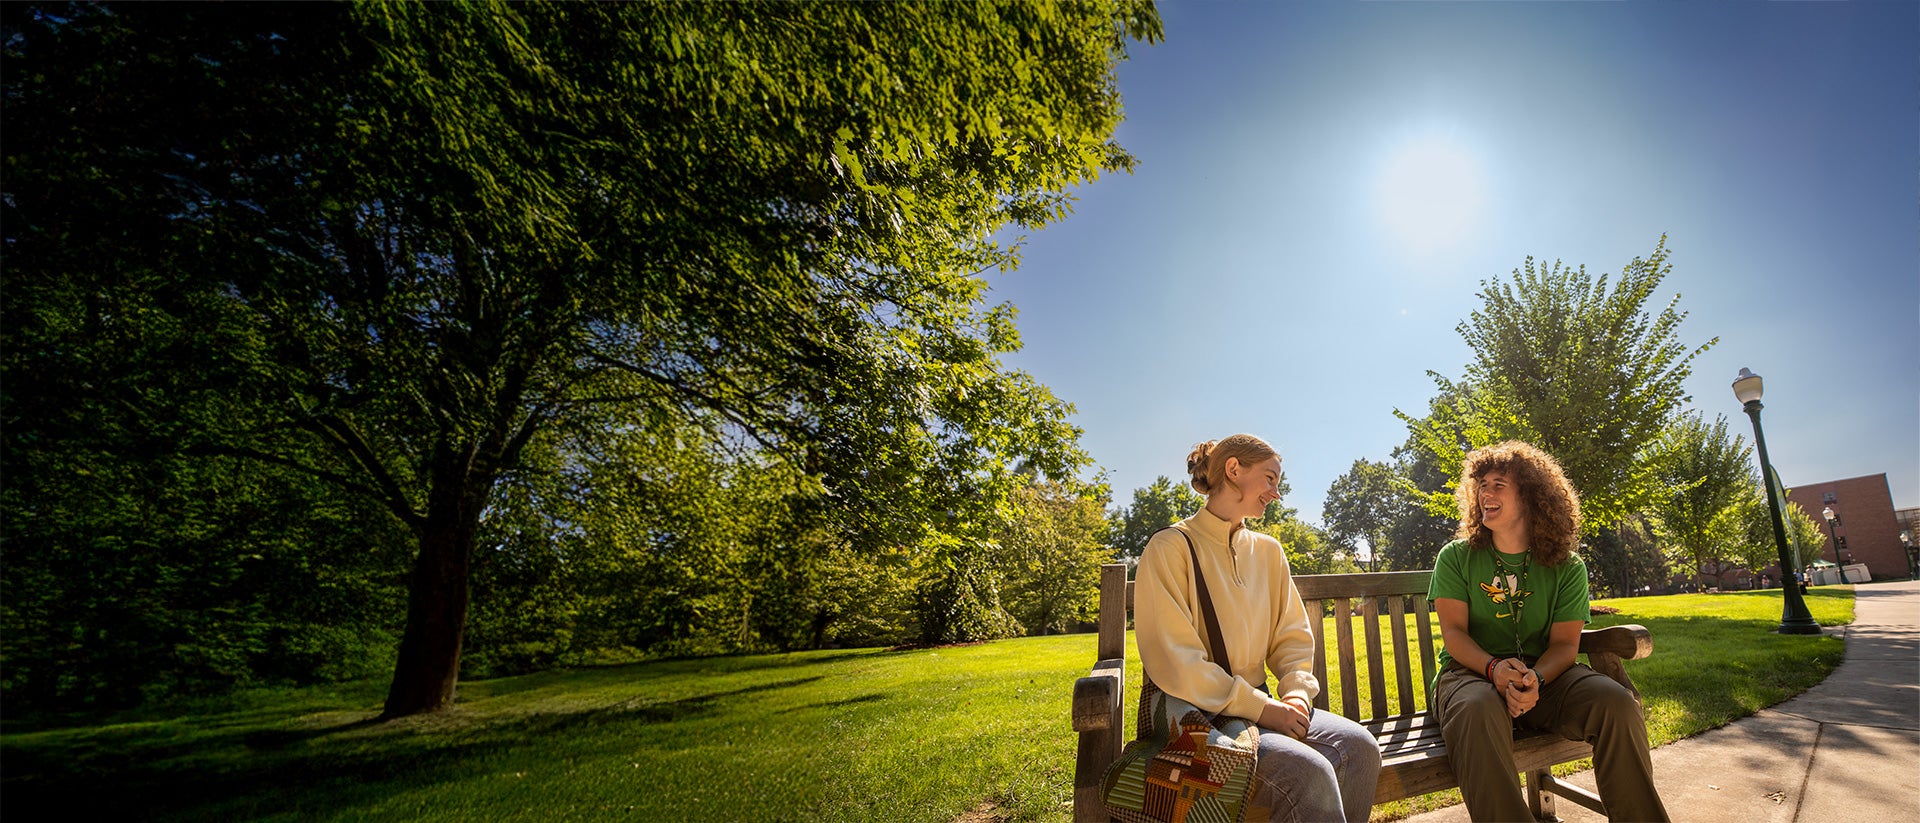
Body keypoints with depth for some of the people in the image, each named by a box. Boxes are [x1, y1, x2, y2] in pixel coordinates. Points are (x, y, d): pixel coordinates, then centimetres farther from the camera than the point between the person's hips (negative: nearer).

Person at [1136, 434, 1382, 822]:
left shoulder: (1268, 551, 12)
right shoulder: (1171, 548, -11)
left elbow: (1293, 637, 15)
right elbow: (1173, 661, -16)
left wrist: (1297, 691, -5)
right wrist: (1259, 707, -17)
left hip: (1257, 703, 7)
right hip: (1196, 714, -7)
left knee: (1359, 745, -16)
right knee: (1308, 771, -27)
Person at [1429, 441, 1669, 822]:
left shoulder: (1568, 567, 7)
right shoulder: (1456, 558, 2)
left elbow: (1564, 643, -1)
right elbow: (1453, 632, -4)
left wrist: (1535, 679, -23)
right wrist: (1494, 668, -25)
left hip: (1544, 672, 3)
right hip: (1472, 670, -3)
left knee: (1616, 701, -27)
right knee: (1478, 711, -38)